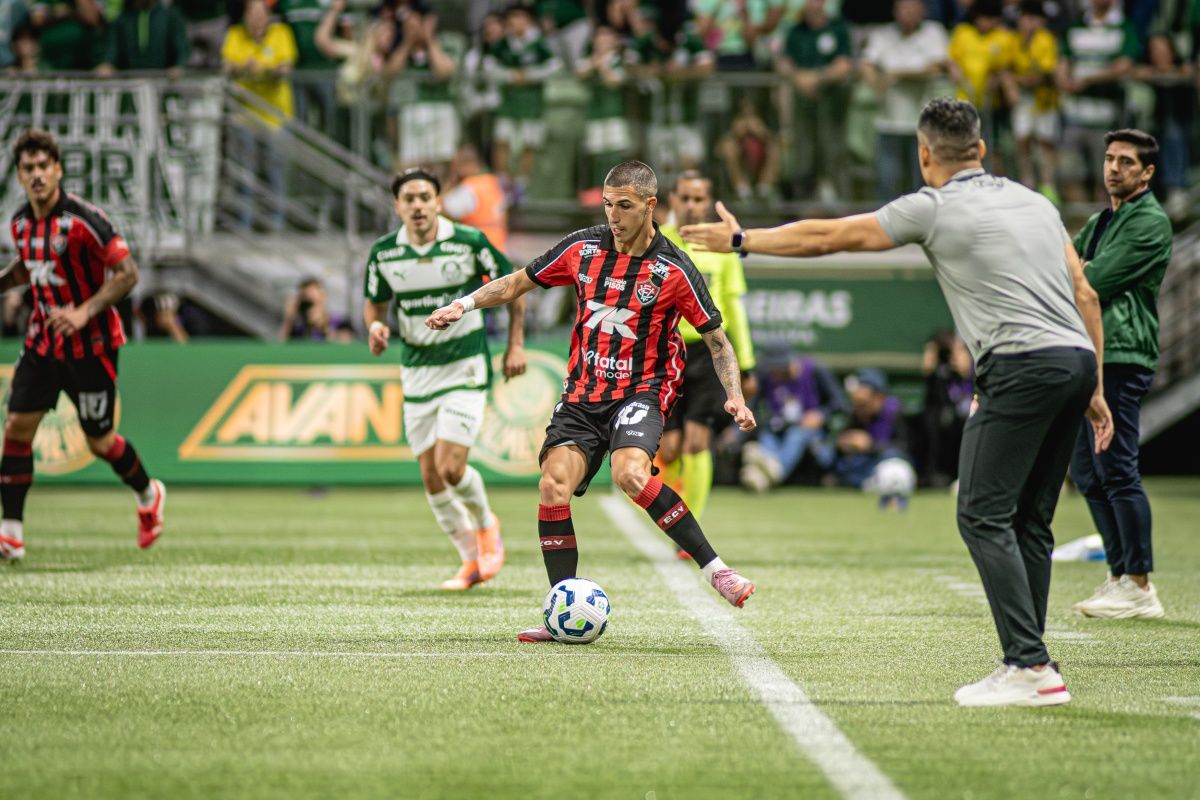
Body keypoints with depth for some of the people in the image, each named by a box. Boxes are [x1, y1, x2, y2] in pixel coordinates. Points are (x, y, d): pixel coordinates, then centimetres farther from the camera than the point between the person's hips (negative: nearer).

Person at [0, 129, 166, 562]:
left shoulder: (83, 219, -20)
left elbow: (127, 272, -21)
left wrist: (84, 312, -29)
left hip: (90, 344, -6)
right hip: (43, 340, 6)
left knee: (100, 443, 4)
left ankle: (148, 496, 34)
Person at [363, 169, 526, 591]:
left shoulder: (469, 242, -11)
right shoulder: (383, 252, -4)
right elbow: (375, 302, 12)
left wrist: (516, 344, -2)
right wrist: (375, 326, -11)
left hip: (465, 366, -4)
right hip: (416, 371, 4)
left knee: (451, 468, -15)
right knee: (431, 477, 3)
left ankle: (486, 524, 18)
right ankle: (472, 559, 22)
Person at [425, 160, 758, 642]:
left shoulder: (673, 269, -7)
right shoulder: (584, 248, 3)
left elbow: (716, 339, 0)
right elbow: (519, 282, 16)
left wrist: (734, 398, -13)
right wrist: (464, 304, 5)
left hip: (641, 393, -4)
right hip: (581, 395, 4)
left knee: (630, 474, -33)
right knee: (553, 487, -14)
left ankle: (714, 569, -23)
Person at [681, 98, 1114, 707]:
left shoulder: (933, 208, 2)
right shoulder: (1033, 200, 21)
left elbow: (826, 237, 10)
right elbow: (1085, 295, 19)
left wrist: (742, 239, 23)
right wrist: (1096, 391, 23)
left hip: (1023, 365, -8)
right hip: (1077, 359, 8)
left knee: (983, 515, -7)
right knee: (1029, 521, 12)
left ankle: (1030, 668, -16)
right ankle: (1029, 665, 8)